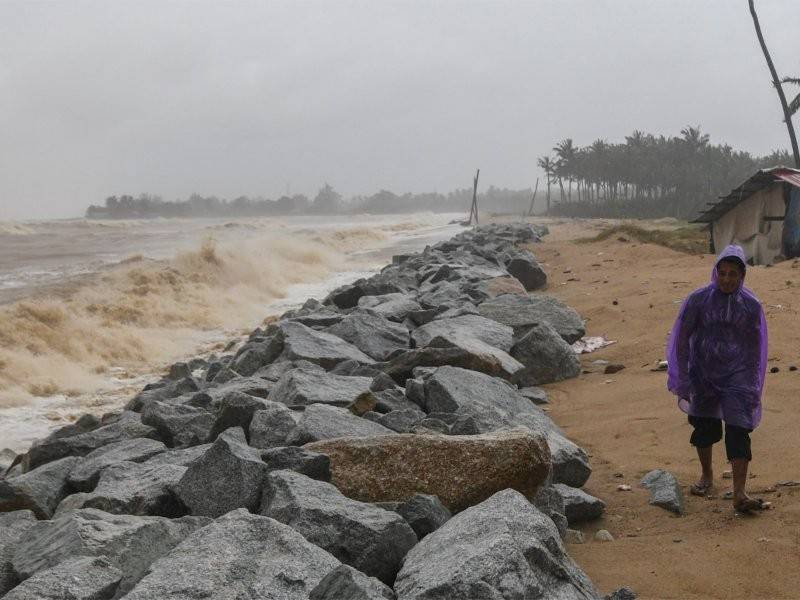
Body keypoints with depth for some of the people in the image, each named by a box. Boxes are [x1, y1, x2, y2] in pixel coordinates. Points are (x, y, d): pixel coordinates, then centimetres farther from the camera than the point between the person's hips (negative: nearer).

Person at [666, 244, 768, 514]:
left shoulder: (751, 305, -5)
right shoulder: (698, 299, -9)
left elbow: (754, 348, 3)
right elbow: (682, 339, -5)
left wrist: (752, 388, 1)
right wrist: (683, 382, -7)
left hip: (736, 376, -1)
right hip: (703, 375, 1)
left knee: (739, 431, -10)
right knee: (704, 427, 13)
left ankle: (739, 495, -11)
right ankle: (706, 476, 38)